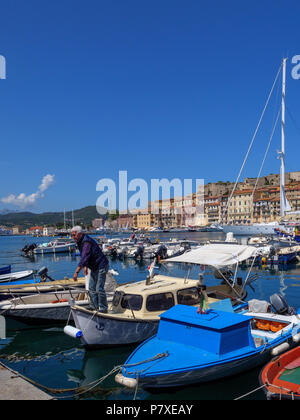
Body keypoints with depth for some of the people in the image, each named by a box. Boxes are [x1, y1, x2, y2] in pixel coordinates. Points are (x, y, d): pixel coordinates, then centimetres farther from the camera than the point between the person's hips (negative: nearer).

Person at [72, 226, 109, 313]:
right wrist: (86, 267, 15)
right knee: (92, 288, 12)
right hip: (94, 268, 10)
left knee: (99, 289, -8)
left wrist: (76, 272, -35)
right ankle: (95, 307, 21)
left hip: (101, 266, -10)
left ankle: (103, 309, 2)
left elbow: (84, 258, -33)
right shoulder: (80, 242, 9)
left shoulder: (86, 242, -24)